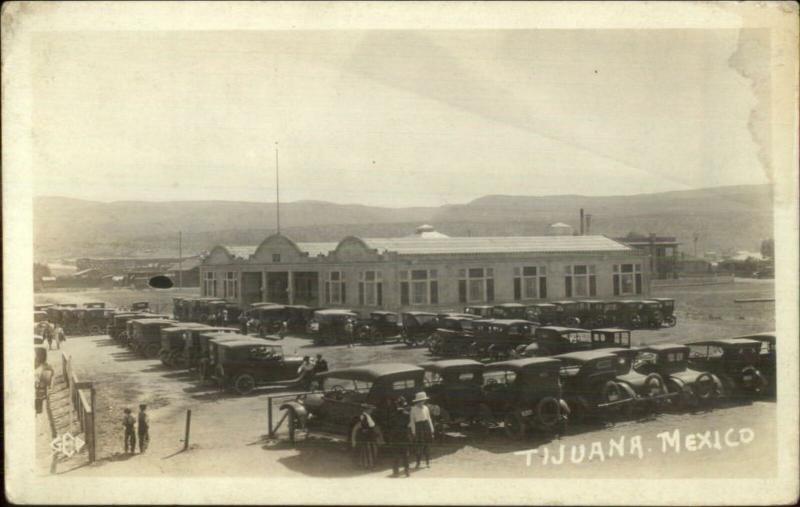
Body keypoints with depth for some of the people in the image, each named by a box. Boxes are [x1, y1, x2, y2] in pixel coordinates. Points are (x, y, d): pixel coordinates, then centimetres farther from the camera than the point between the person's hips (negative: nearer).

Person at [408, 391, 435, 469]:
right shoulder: (413, 409, -5)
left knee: (427, 446, 6)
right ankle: (418, 462, 9)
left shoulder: (426, 408, 7)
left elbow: (429, 419, 11)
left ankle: (427, 462, 16)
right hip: (418, 427, -4)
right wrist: (413, 432, -6)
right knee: (419, 447, -3)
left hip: (426, 427, 4)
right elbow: (412, 421, -3)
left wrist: (432, 430, 9)